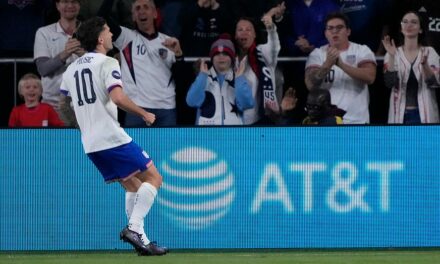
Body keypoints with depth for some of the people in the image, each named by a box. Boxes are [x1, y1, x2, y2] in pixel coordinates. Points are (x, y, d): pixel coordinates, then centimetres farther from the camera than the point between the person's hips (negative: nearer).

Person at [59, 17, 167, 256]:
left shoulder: (72, 69, 15)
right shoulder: (107, 63, -8)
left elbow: (64, 106, 24)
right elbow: (117, 98, -21)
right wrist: (144, 114, -9)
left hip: (90, 144, 8)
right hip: (112, 137, -8)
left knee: (132, 186, 17)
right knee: (153, 178, -2)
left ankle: (141, 240, 9)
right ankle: (134, 228, -17)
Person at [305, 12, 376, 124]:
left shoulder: (362, 51, 3)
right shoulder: (317, 54, 5)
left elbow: (370, 77, -14)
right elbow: (311, 85, -9)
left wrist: (342, 64, -24)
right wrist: (327, 64, -26)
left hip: (357, 120, -1)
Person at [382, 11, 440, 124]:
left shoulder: (429, 52, 4)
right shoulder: (394, 54, 5)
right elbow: (390, 82, -8)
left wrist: (424, 64, -25)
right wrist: (391, 57, -19)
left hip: (424, 113, 0)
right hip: (400, 114, 0)